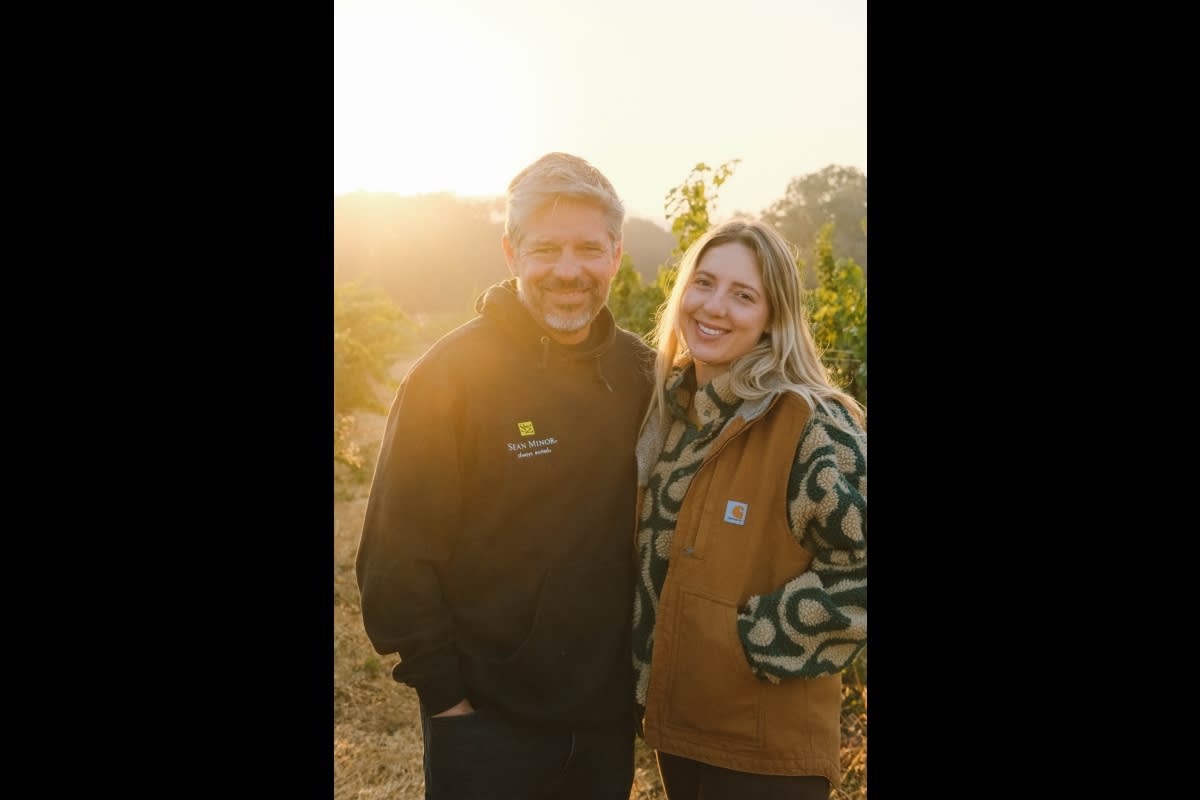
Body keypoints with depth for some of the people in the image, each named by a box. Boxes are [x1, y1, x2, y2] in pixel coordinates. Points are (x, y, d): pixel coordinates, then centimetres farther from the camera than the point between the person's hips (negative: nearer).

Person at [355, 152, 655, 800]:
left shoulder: (641, 371, -1)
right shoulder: (450, 374, -15)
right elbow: (397, 557, -13)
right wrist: (444, 693, -11)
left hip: (610, 711, 5)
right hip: (488, 720, -4)